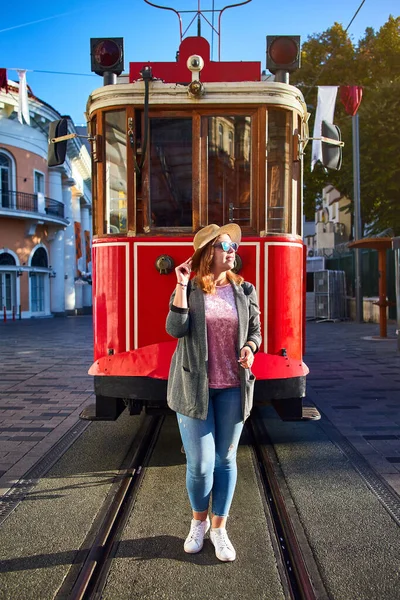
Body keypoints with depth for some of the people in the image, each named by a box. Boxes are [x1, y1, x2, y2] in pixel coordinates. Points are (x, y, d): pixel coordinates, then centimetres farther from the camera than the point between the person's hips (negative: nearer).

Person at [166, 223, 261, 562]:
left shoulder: (244, 291, 5)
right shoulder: (189, 290, -1)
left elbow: (255, 330, 10)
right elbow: (175, 329, -15)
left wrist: (249, 348, -11)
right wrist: (181, 286, -19)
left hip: (232, 388, 2)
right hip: (194, 388, -2)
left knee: (225, 460, 11)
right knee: (200, 465, 1)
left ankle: (219, 528, 30)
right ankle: (199, 521, 30)